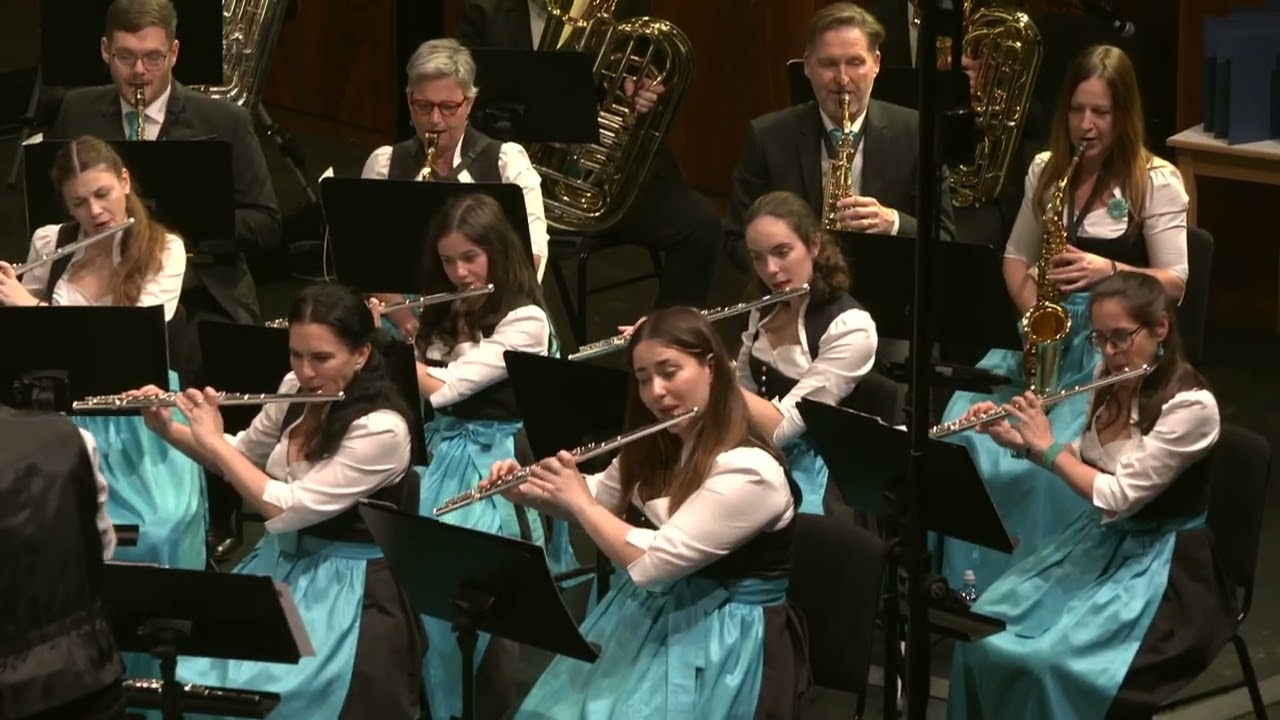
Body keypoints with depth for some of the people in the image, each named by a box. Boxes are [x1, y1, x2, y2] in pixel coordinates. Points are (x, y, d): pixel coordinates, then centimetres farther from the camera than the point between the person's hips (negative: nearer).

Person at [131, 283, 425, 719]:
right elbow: (241, 461, 17)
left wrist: (212, 439, -15)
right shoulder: (297, 392, 1)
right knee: (188, 672, -11)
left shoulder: (381, 428, -22)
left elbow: (285, 508, -23)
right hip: (282, 562, 7)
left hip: (347, 587, -7)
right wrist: (166, 429, 2)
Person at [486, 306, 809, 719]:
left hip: (720, 645, -8)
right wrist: (527, 493, 3)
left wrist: (578, 501, -13)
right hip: (644, 617, 8)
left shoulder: (749, 470, -22)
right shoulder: (655, 448, 5)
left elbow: (651, 560, -25)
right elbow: (598, 499, 22)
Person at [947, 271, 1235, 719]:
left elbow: (1115, 497, -23)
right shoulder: (1111, 381, 2)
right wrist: (1016, 440, 0)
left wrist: (1046, 446, -13)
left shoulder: (1190, 406, -22)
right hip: (1097, 541, 8)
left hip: (1159, 564, -8)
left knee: (1051, 662, -26)